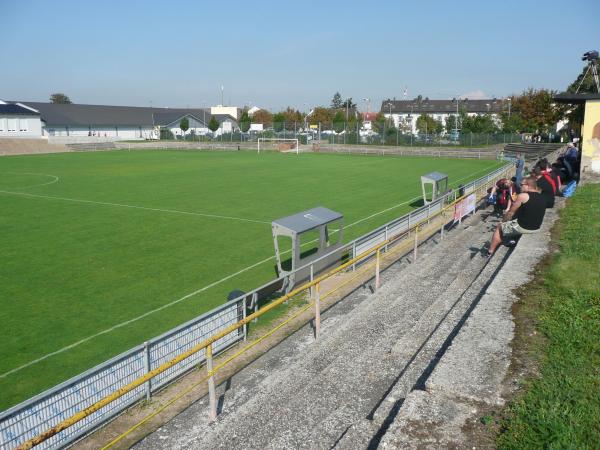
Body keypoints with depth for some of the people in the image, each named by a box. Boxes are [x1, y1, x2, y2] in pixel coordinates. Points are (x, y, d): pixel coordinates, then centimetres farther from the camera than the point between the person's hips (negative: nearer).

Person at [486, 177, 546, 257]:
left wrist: (504, 221, 13)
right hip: (536, 228, 8)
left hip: (523, 227, -8)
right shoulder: (542, 198, 10)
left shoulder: (523, 196, -14)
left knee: (499, 227, 13)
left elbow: (511, 213, -7)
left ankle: (490, 253, 14)